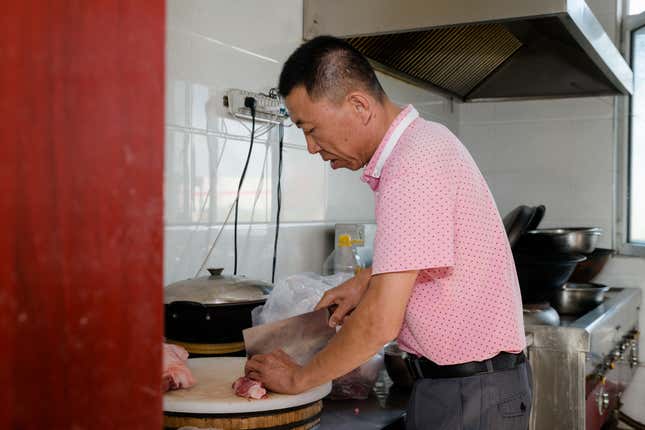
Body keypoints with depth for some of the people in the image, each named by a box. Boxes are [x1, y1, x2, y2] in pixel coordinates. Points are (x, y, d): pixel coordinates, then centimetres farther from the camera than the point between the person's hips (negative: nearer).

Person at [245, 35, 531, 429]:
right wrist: (365, 281, 10)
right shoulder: (425, 140, 7)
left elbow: (381, 322, -26)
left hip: (471, 393, -9)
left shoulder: (414, 164, -24)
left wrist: (299, 378, -12)